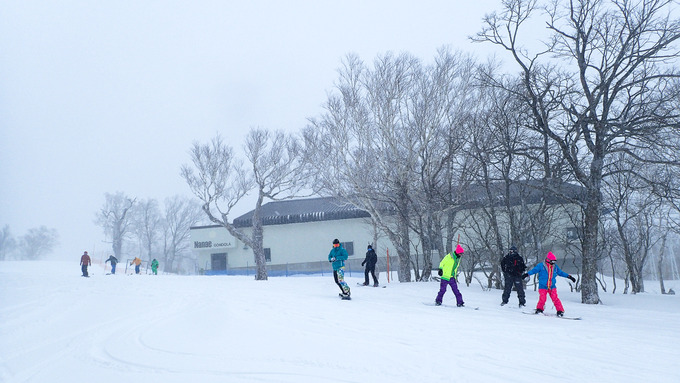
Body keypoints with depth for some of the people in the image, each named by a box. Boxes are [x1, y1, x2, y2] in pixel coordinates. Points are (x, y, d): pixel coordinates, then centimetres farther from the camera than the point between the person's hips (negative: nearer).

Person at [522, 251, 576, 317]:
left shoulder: (555, 267, 10)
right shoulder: (541, 266, -3)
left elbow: (561, 272, 21)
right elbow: (534, 270, -6)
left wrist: (569, 277, 22)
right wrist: (527, 274, -20)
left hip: (552, 287, 3)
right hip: (543, 286, -3)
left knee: (555, 298, -10)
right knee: (542, 299, -12)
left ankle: (560, 311, -2)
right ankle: (539, 309, 11)